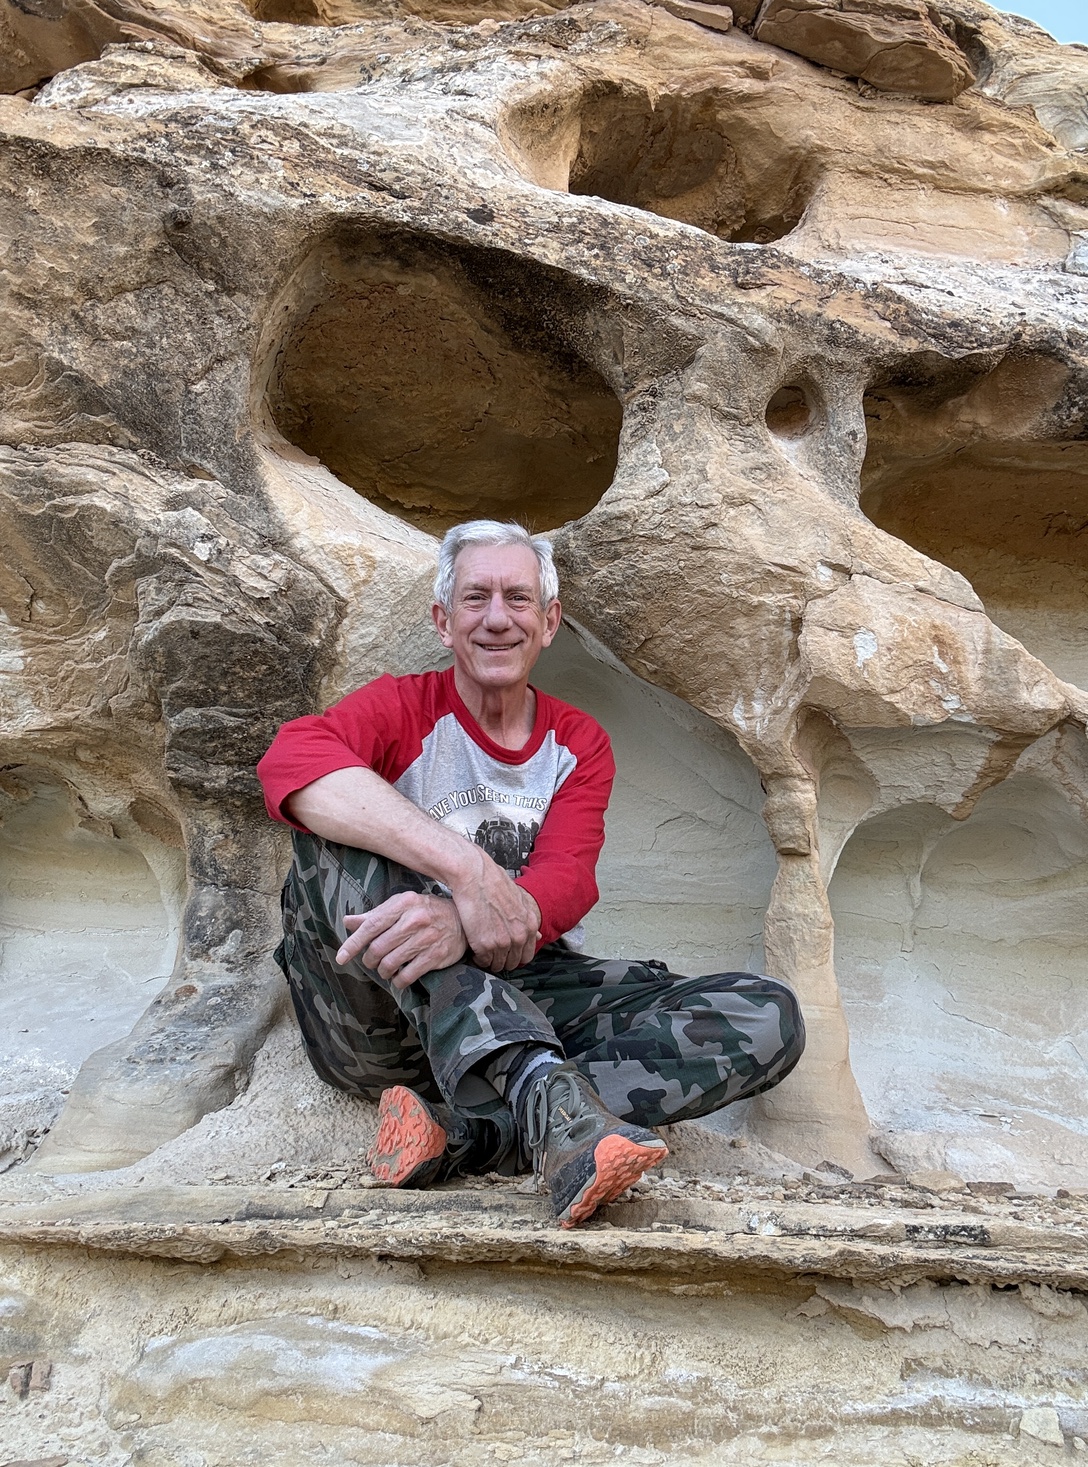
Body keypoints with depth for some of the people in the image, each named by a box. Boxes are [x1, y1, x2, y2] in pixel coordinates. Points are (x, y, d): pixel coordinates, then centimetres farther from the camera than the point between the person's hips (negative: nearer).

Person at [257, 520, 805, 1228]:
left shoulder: (580, 744, 11)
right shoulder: (402, 708, 3)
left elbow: (568, 880, -8)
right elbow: (291, 759, -22)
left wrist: (464, 919, -32)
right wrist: (466, 867, -34)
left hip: (524, 994, 3)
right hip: (383, 1006, -2)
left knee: (770, 1016, -15)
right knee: (338, 837, -28)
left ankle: (459, 1130, -32)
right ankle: (543, 1089, -43)